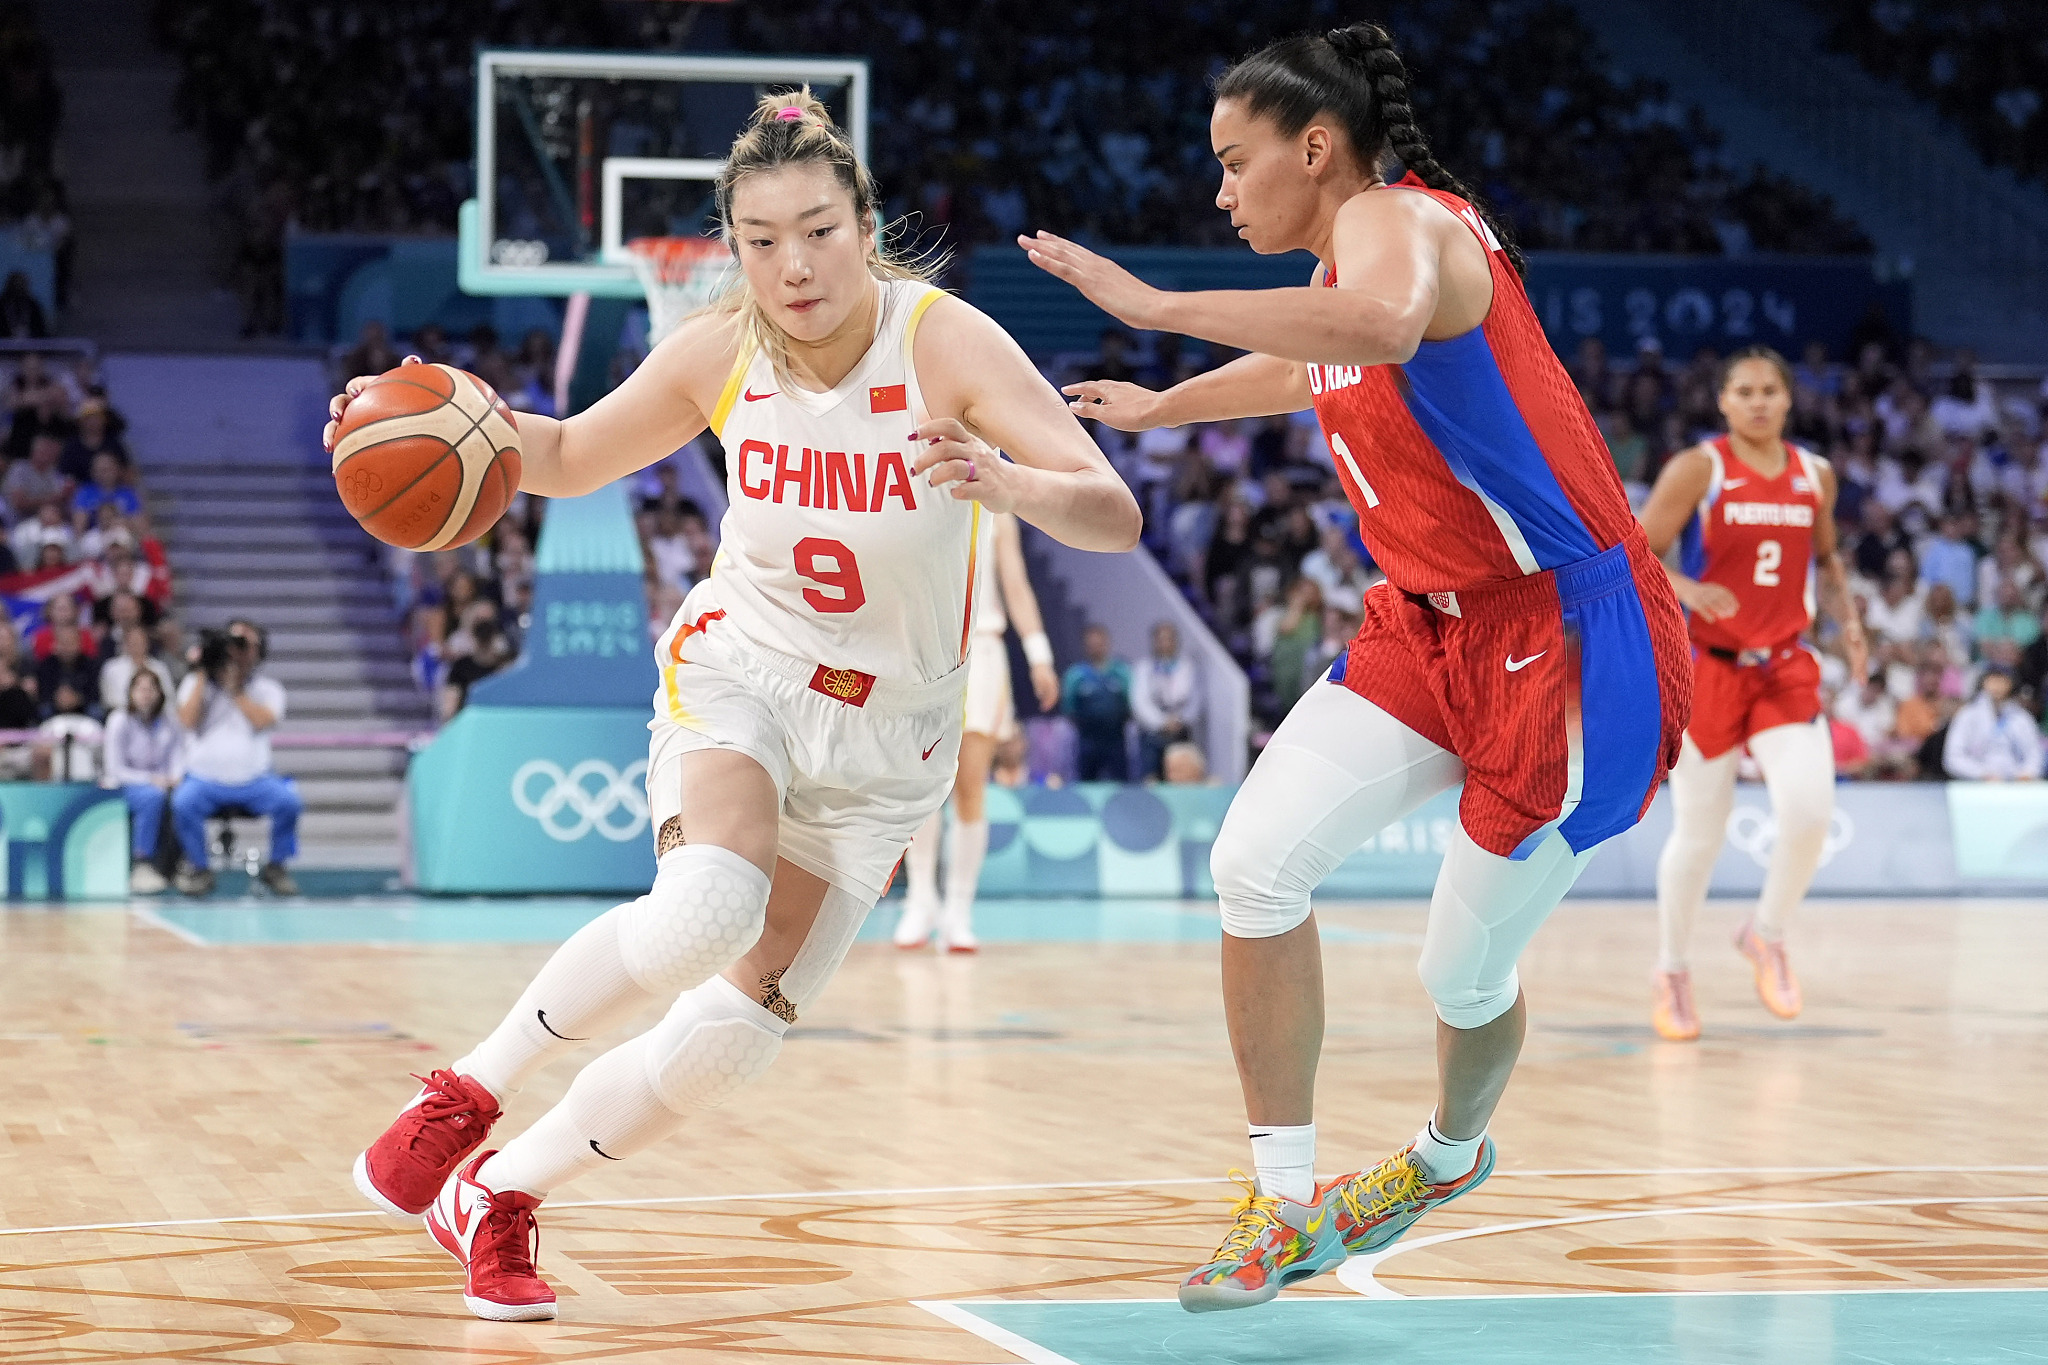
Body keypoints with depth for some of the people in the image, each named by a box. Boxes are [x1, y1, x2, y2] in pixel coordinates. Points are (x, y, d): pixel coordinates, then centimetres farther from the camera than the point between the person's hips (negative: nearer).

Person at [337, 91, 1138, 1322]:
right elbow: (572, 457, 8)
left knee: (734, 1033, -4)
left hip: (885, 734, 0)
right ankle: (468, 1093, -13)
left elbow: (1116, 518, -29)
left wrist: (1007, 482, -51)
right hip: (742, 669, 0)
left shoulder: (945, 342, -20)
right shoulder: (719, 352, -10)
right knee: (709, 909, -32)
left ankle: (498, 1195, 16)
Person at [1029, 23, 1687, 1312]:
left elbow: (1387, 326, -46)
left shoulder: (1394, 220, -18)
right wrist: (1157, 406, 48)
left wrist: (1156, 306, -42)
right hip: (1432, 623, 9)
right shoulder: (1347, 258, 10)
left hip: (1569, 635, -9)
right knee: (1257, 861, -9)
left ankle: (1451, 1152, 37)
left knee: (1467, 970, 3)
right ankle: (1287, 1201, 1)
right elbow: (1309, 370, 36)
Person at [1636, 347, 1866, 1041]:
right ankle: (1672, 972, 22)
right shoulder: (1697, 469, -8)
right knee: (1700, 832, 1)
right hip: (1706, 666, -3)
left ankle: (1767, 933, 13)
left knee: (1810, 812, -15)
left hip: (1785, 668, 3)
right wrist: (1687, 589, -28)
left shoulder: (1816, 475, 7)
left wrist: (1848, 619, 7)